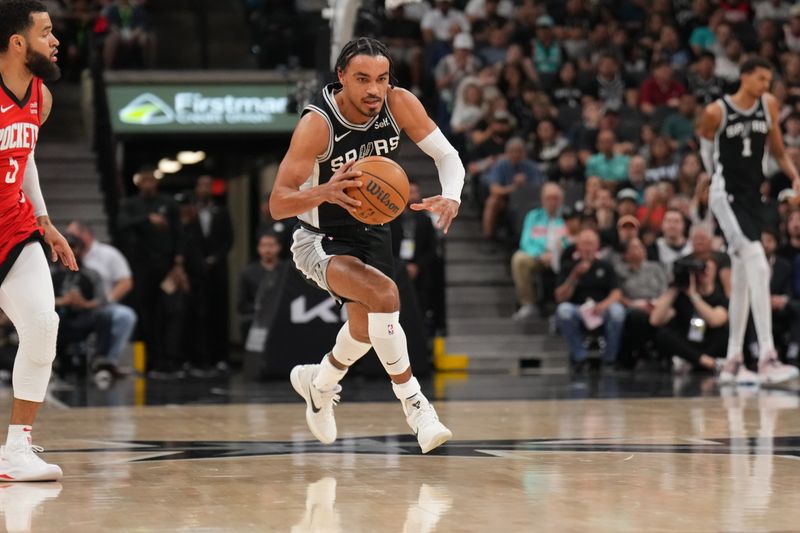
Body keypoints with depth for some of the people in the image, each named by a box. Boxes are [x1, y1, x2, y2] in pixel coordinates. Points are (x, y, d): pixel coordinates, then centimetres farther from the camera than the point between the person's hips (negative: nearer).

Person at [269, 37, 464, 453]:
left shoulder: (399, 104, -17)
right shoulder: (317, 123, -29)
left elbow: (447, 155, -10)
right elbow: (278, 204, -32)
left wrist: (451, 197, -32)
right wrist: (325, 192, -52)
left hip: (372, 231, 6)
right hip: (321, 242, -6)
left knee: (368, 327, 20)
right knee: (384, 295, -31)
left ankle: (319, 384, 51)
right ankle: (413, 403, -17)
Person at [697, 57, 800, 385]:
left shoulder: (769, 105, 6)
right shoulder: (716, 112, -9)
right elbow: (705, 147, 6)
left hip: (752, 197, 7)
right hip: (726, 195, -7)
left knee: (742, 279, 11)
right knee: (757, 265, -22)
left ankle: (733, 362, 19)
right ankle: (767, 357, -28)